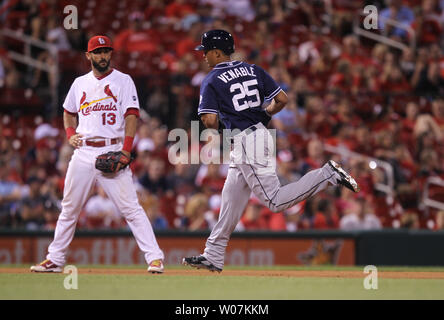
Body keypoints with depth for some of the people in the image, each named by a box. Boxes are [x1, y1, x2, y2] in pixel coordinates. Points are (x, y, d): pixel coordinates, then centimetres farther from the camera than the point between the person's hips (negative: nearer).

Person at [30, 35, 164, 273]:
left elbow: (132, 116, -5)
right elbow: (69, 112, 29)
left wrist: (125, 152, -16)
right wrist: (70, 134, 8)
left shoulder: (123, 81, 3)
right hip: (83, 153, 4)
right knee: (69, 209, 8)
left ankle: (155, 258, -14)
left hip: (112, 152, -4)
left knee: (130, 207, -12)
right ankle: (54, 260, 18)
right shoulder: (80, 83, 15)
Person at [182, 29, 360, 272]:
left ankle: (328, 174, -16)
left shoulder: (211, 81, -7)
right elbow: (282, 99, 9)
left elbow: (210, 121, -16)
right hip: (260, 132, 9)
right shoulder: (253, 70, 12)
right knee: (231, 198, 13)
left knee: (275, 201, -10)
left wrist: (214, 128, 7)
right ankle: (213, 256, 17)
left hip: (245, 142, -9)